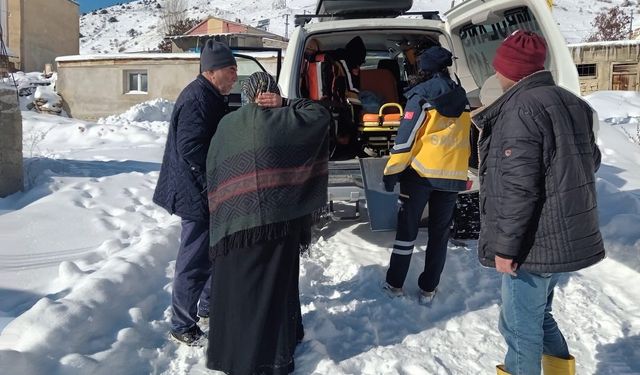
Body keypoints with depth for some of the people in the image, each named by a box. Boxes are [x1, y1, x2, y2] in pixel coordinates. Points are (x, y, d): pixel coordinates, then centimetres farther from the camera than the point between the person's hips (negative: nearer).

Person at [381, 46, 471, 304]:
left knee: (407, 229, 8)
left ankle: (395, 284, 17)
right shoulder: (461, 97, 10)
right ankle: (428, 289, 17)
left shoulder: (422, 95, -8)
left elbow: (406, 135, -14)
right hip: (453, 174, 4)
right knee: (440, 233, 12)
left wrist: (392, 171, -9)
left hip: (421, 171, -4)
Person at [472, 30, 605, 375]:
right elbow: (590, 161, 21)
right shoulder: (569, 103, 10)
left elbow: (517, 186, -24)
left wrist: (505, 245, -19)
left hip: (534, 242, -9)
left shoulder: (520, 108, -19)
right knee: (537, 314, 25)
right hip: (566, 237, 10)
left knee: (520, 325, 6)